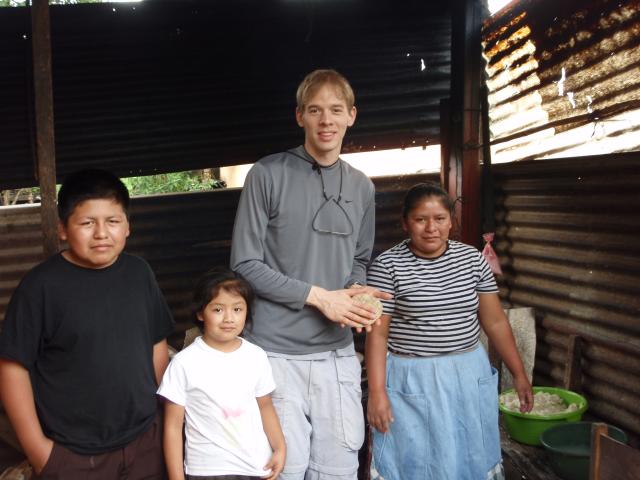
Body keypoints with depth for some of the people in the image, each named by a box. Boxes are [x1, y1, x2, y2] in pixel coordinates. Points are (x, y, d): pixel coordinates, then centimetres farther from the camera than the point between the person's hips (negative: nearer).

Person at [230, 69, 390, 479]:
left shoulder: (362, 187, 9)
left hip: (339, 352, 4)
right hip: (278, 351, -4)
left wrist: (356, 292, -5)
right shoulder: (268, 175, -6)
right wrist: (319, 296, -13)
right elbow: (245, 263, -7)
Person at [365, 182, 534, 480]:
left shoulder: (472, 258, 1)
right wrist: (377, 391, -13)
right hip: (413, 381, -3)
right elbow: (377, 333, -9)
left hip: (469, 376, 4)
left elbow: (495, 321, 6)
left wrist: (518, 373, 7)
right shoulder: (387, 266, -10)